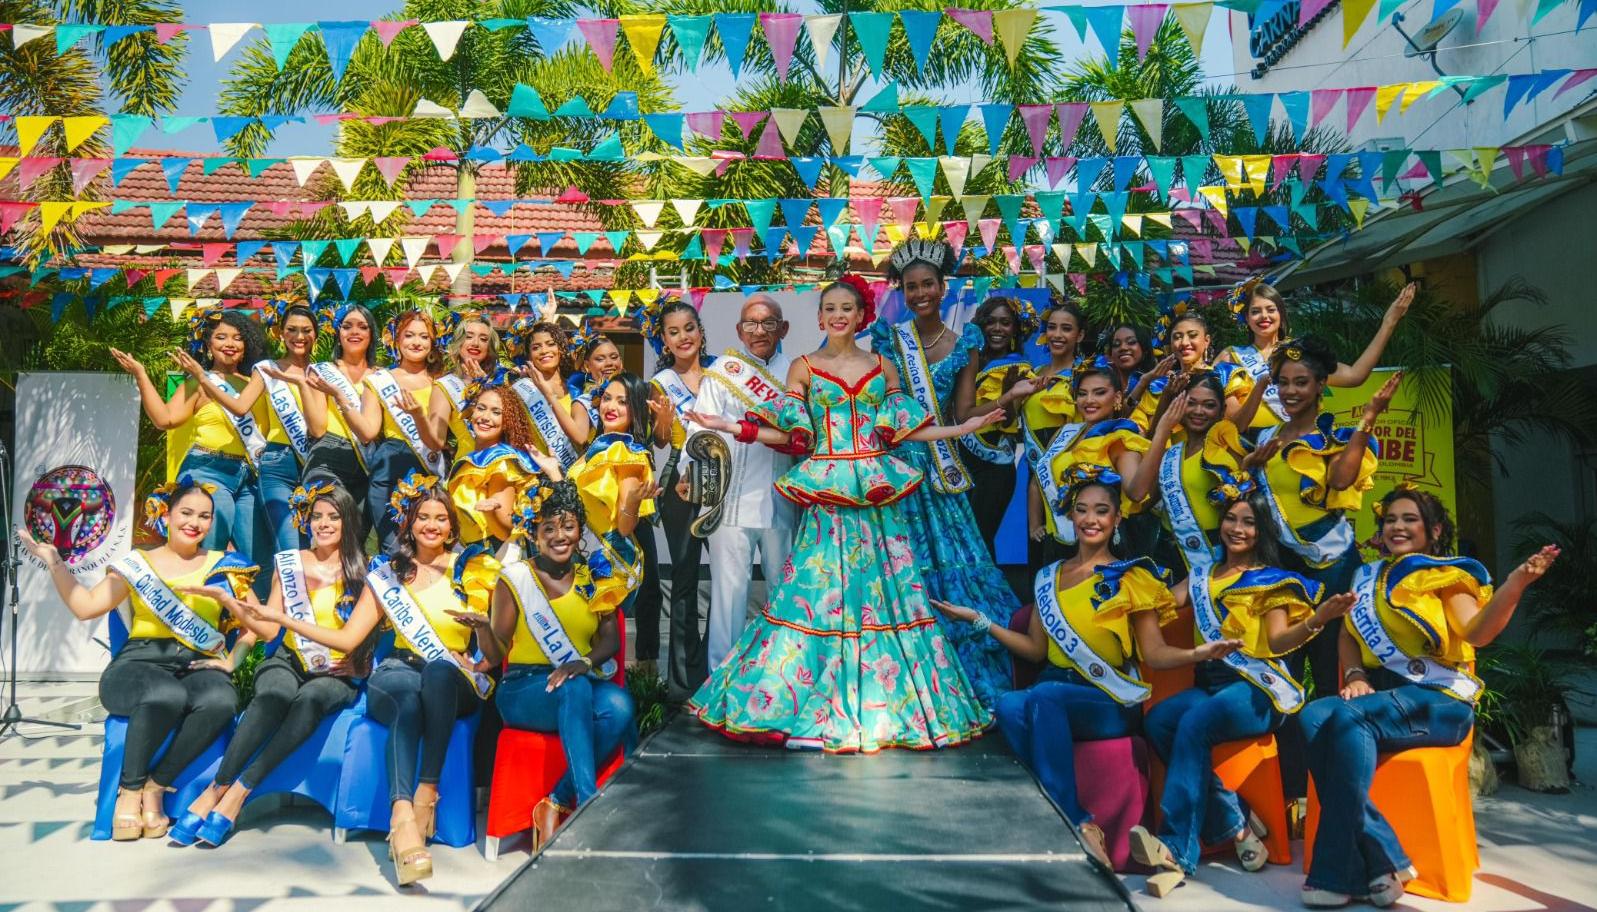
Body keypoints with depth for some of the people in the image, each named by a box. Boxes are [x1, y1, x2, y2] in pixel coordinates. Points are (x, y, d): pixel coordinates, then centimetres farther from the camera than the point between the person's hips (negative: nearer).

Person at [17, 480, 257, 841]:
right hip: (140, 663, -1)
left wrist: (230, 661, 1)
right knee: (166, 695, -39)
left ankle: (155, 788, -17)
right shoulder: (137, 564, 14)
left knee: (221, 700, -36)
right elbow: (86, 607, 8)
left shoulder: (223, 565, 15)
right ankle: (129, 791, -16)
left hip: (199, 666, 1)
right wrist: (54, 561, 3)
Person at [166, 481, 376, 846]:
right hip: (288, 663, 2)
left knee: (310, 698, -37)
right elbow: (269, 632, 12)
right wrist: (225, 599, -1)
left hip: (337, 676, -2)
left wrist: (282, 617, -15)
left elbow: (348, 640, -11)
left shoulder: (366, 575, -1)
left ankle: (237, 791, -34)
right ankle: (218, 788, -34)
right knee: (274, 695, -35)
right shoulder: (288, 563, 9)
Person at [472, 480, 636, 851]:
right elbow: (495, 656, 1)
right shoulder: (514, 577, 3)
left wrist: (584, 663, -19)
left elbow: (611, 637, 3)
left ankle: (556, 804, -22)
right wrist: (481, 625, -21)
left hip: (585, 680, 3)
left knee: (619, 705, -33)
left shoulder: (593, 577, 13)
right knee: (575, 691, -38)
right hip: (525, 687, -3)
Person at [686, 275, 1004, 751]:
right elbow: (791, 434, 2)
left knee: (883, 585, 0)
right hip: (825, 491, -1)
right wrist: (729, 427, -6)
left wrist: (963, 428, 4)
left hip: (876, 490, 2)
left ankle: (883, 702, 11)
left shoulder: (882, 367, 11)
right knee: (820, 586, -3)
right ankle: (816, 707, 5)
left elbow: (900, 432, 7)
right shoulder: (803, 367, 7)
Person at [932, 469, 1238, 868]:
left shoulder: (1132, 578, 5)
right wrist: (980, 620, 11)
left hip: (1110, 702, -4)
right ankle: (1078, 824, -27)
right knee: (1009, 705, -32)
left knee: (1044, 695, -36)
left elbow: (1155, 654, 1)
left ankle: (1072, 824, -28)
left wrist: (1199, 653, -18)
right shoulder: (1049, 577, 17)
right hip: (1053, 691, 4)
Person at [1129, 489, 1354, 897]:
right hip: (1208, 684, 5)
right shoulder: (1202, 576, 22)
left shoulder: (1273, 581, 9)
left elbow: (1278, 641, -6)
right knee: (1159, 719, -28)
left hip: (1257, 687, -5)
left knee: (1194, 723, -35)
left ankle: (1178, 851, -36)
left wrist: (1317, 620, -23)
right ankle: (1235, 826, -18)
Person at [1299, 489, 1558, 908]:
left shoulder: (1446, 575, 4)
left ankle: (1337, 873, -32)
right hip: (1380, 693, 4)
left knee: (1349, 718, -35)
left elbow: (1478, 632, -13)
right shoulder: (1368, 576, 19)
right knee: (1314, 716, -30)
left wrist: (1516, 582, -30)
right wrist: (1355, 676, -4)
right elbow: (1347, 635, 18)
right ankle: (1380, 861, -29)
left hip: (1439, 697, -4)